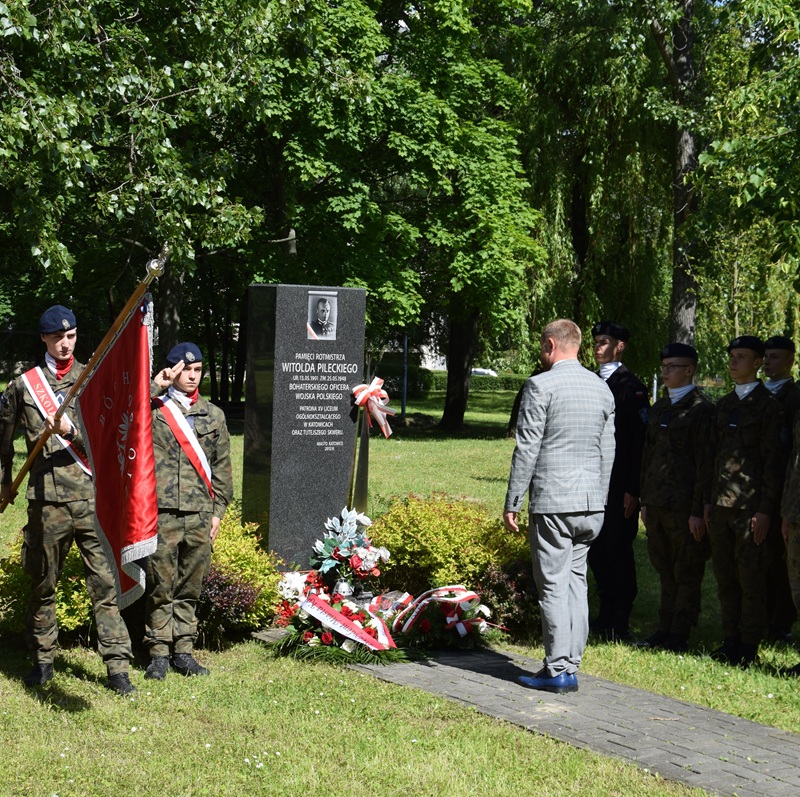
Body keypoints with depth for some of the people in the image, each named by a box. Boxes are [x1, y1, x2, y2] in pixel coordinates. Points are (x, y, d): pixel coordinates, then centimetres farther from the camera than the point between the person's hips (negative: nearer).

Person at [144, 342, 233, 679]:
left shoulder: (213, 415, 15)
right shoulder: (153, 408, 4)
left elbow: (221, 465, 16)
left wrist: (218, 509, 10)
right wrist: (155, 386, -15)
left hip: (199, 516, 3)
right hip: (162, 513, -3)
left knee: (190, 589, 8)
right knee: (161, 588, -1)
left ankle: (183, 651, 16)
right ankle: (159, 652, 8)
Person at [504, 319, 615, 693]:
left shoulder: (540, 385, -8)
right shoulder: (602, 388, 12)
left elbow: (527, 449, -10)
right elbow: (607, 451, 15)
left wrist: (512, 503, -5)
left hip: (552, 501, -7)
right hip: (590, 502, 7)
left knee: (553, 585, -3)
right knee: (575, 581, 12)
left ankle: (558, 670, -2)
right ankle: (570, 663, 16)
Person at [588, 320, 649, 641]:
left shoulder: (631, 387, -8)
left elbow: (639, 441, -11)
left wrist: (632, 490, -16)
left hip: (619, 487, -7)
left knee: (619, 553, -1)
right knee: (597, 552, 11)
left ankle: (620, 624, 7)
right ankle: (606, 617, 21)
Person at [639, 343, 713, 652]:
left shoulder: (702, 409, -8)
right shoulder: (659, 408, 15)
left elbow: (705, 464, -11)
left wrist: (698, 511, -14)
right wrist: (645, 500, 15)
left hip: (685, 507, -7)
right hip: (657, 504, 7)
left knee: (687, 574, 3)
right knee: (665, 571, 13)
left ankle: (678, 636, 9)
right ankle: (665, 630, 20)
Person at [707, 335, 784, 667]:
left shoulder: (768, 405, -4)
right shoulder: (723, 405, 16)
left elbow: (774, 461, -7)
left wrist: (765, 510, -13)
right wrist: (708, 501, 12)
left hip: (750, 505, -6)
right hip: (721, 503, 6)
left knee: (750, 577, -2)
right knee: (724, 576, 9)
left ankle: (749, 647, 6)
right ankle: (730, 640, 17)